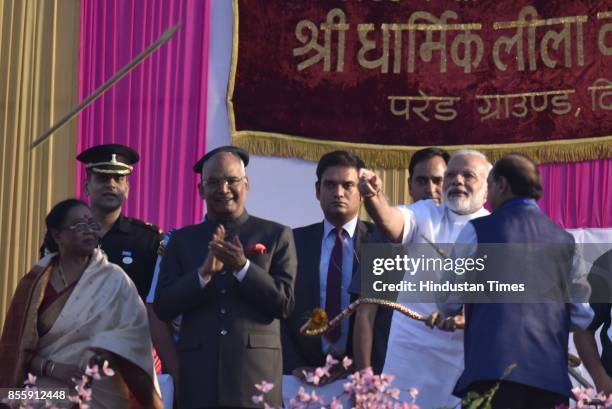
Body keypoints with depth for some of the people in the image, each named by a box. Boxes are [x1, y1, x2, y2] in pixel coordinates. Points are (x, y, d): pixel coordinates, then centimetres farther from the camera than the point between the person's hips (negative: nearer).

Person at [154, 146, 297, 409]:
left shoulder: (277, 236, 8)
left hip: (256, 375, -1)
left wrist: (243, 266, -13)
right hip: (197, 378, 1)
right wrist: (204, 272, -11)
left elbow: (285, 304, 0)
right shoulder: (181, 240, 12)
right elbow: (163, 308, 3)